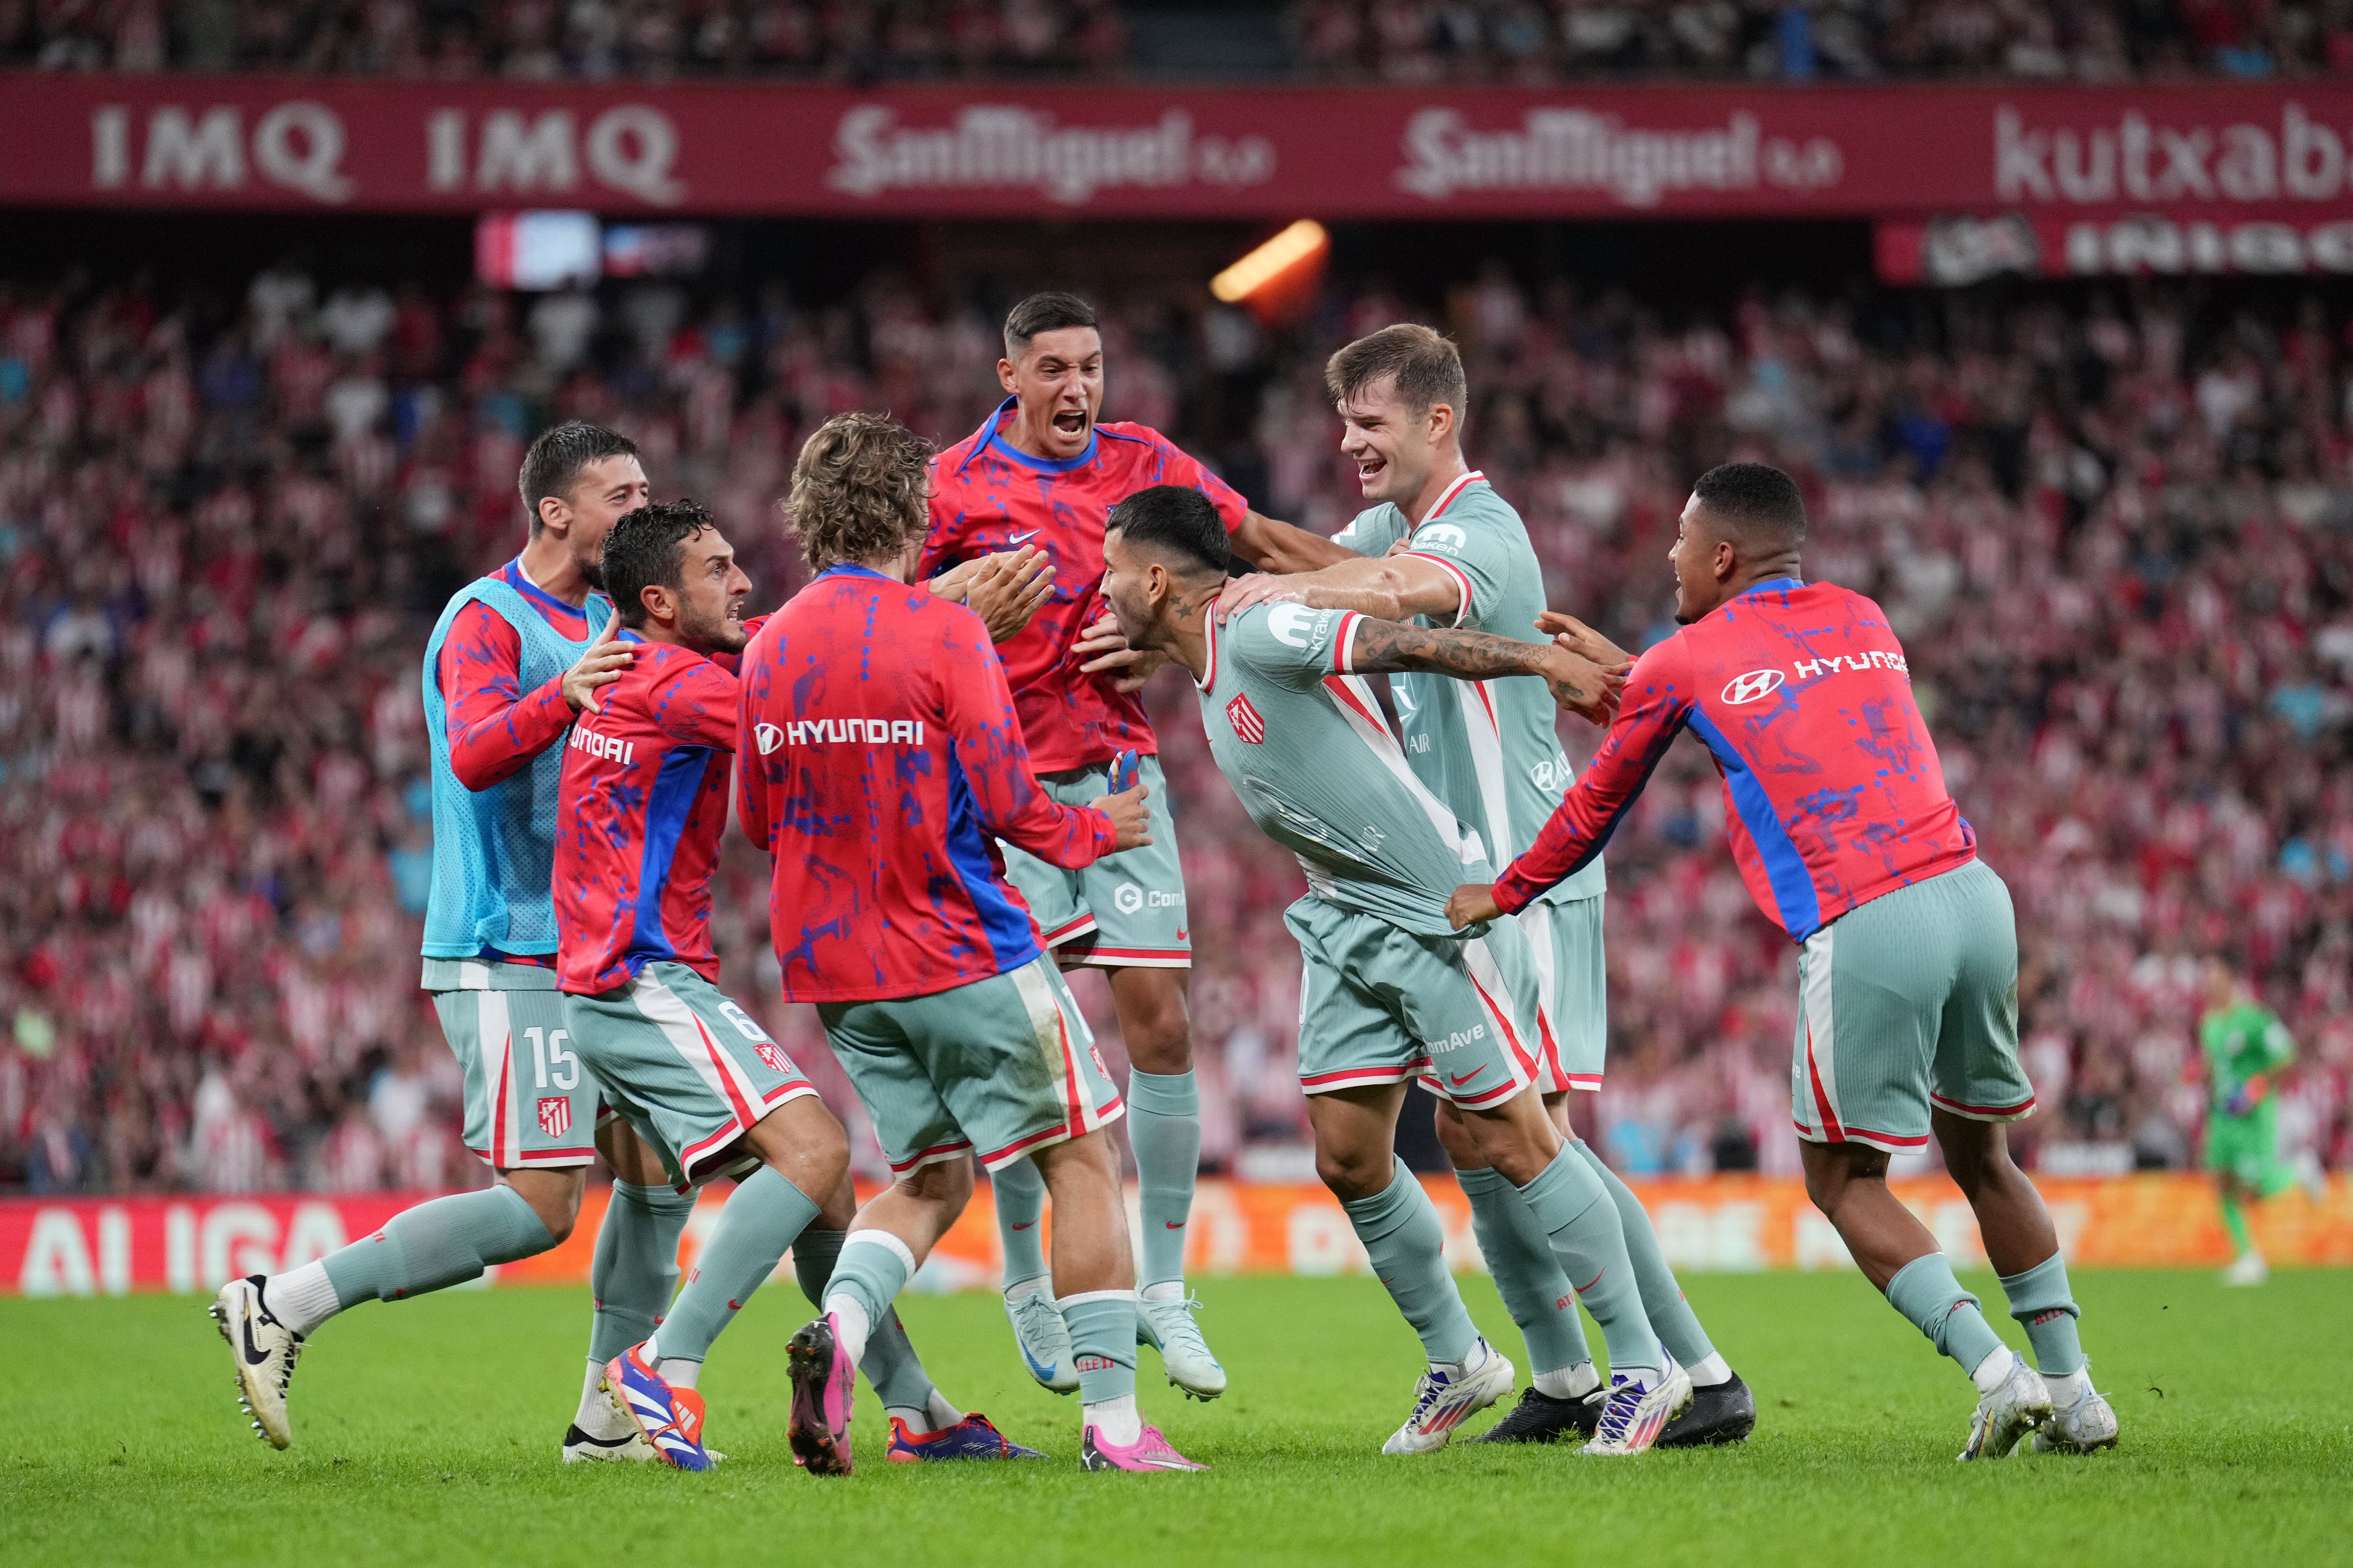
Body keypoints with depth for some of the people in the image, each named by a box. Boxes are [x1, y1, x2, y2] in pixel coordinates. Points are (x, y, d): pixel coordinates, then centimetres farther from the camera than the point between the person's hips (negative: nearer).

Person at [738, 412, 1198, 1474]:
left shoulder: (768, 648, 4)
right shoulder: (943, 632, -13)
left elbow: (757, 820, 12)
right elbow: (1006, 804, -14)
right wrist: (1092, 832, 5)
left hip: (832, 965, 6)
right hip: (964, 955, -6)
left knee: (931, 1179, 17)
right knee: (1082, 1158, 6)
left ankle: (838, 1326, -13)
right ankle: (1112, 1423, 3)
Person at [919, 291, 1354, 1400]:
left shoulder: (1143, 463, 5)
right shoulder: (954, 487, -4)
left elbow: (1261, 541, 12)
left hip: (1121, 773, 3)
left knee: (1159, 1020, -4)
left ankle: (1164, 1288, 4)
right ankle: (1026, 1285, 12)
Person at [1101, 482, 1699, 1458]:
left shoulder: (1259, 635, -18)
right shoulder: (1207, 669, 9)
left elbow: (1412, 644, -23)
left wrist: (1543, 661, -27)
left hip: (1441, 907, -9)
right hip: (1344, 925, 9)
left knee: (1513, 1144, -5)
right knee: (1347, 1160, 6)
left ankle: (1643, 1368, 4)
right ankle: (1457, 1363, 22)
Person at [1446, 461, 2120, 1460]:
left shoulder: (1680, 665, 8)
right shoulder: (1863, 620, 22)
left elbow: (1596, 811, 22)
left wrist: (1501, 895, 39)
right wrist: (1622, 672, 44)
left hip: (1864, 928, -5)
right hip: (1972, 891, 6)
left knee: (1845, 1182, 7)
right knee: (1979, 1154, 20)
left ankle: (1996, 1372, -9)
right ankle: (2072, 1390, 16)